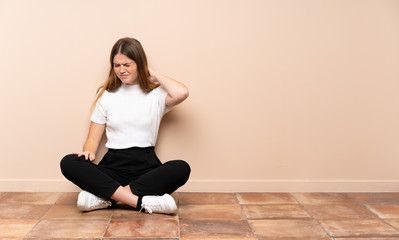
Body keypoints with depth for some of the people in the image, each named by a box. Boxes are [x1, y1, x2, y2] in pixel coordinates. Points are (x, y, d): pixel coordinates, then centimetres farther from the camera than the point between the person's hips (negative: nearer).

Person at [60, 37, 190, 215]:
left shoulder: (156, 94, 6)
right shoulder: (106, 95, 14)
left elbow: (182, 93, -18)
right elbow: (93, 138, 12)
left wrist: (155, 75, 1)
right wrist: (89, 152, -13)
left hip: (146, 165, -2)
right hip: (113, 165, 2)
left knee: (182, 169, -31)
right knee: (68, 163, -24)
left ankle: (107, 196, -29)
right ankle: (142, 202, -33)